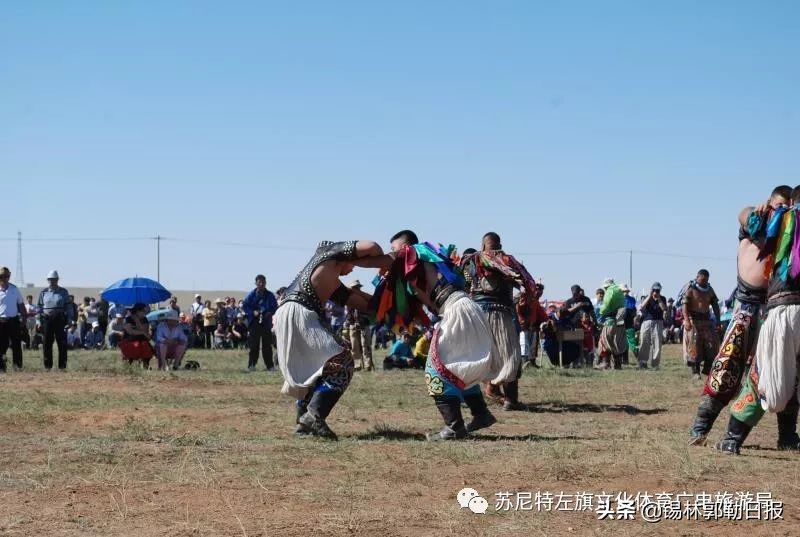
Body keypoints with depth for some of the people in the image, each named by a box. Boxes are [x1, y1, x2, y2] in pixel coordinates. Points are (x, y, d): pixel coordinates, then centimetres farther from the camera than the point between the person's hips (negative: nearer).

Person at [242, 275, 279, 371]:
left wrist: (270, 313, -13)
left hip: (266, 322, 1)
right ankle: (251, 365, 5)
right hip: (254, 322, -1)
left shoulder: (270, 295, 3)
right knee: (254, 345, -1)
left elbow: (275, 307, 6)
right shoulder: (251, 295, 1)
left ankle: (270, 365, 6)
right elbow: (244, 306, 4)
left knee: (267, 345, 2)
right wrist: (253, 312, -10)